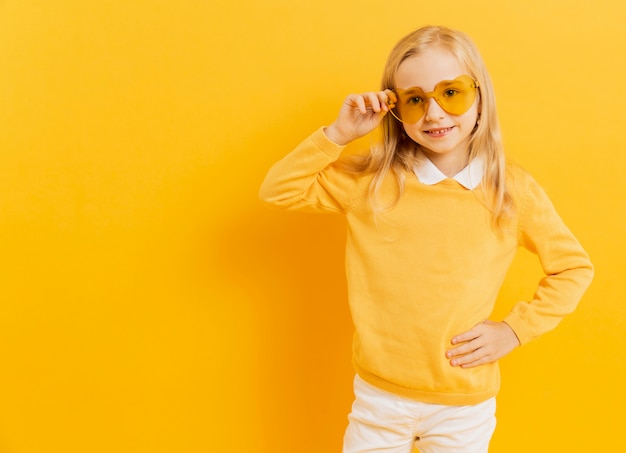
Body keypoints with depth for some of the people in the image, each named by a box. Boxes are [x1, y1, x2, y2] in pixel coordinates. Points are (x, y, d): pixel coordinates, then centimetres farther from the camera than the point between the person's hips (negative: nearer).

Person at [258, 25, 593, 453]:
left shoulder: (515, 191, -7)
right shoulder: (369, 180, -6)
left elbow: (574, 268, 4)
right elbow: (278, 191, -5)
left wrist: (515, 328, -5)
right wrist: (339, 134, -14)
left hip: (466, 404, 0)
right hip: (379, 396, 1)